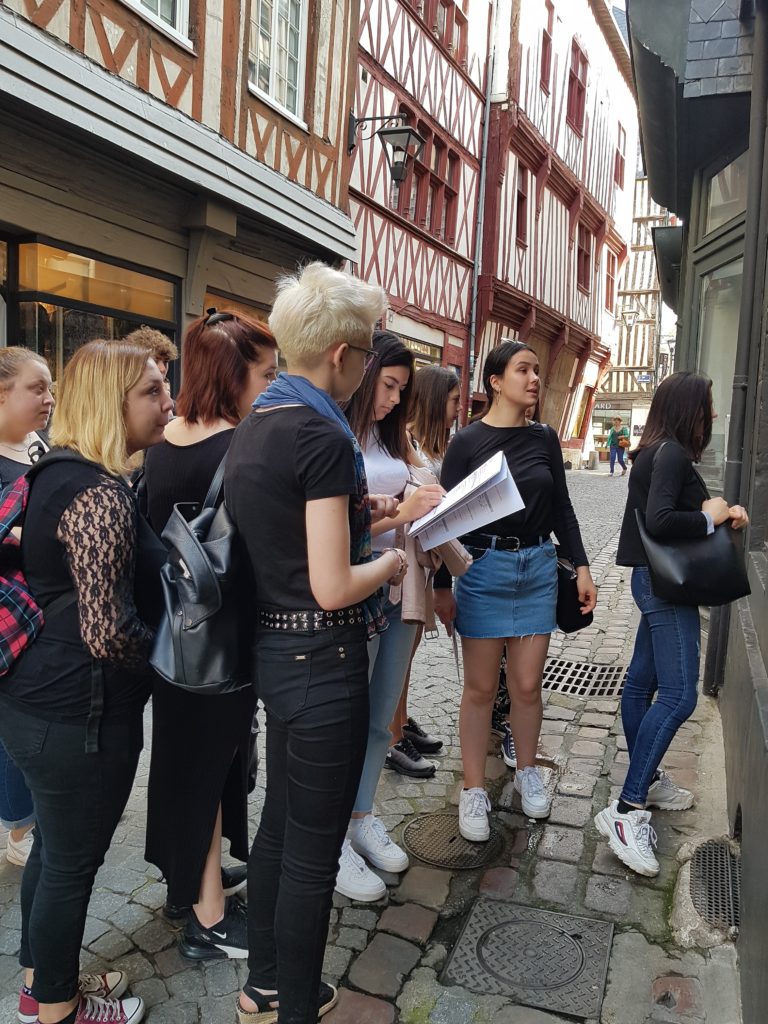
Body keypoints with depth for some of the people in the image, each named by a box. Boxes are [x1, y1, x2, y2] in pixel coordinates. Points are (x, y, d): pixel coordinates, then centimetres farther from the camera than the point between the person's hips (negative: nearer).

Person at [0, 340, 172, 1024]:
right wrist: (158, 657, -11)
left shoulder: (56, 475, 7)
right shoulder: (102, 495, -24)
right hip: (80, 716, -10)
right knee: (72, 863, 11)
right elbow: (107, 633, -31)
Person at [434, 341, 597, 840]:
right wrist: (442, 587, -6)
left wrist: (582, 566, 5)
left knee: (527, 684, 10)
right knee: (481, 687, 5)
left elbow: (562, 506, 11)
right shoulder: (468, 442, -6)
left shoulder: (544, 437, 6)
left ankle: (527, 771, 33)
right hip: (484, 568, -3)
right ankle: (475, 790, 19)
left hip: (539, 568, 3)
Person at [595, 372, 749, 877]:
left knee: (643, 680, 16)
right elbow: (660, 521, -28)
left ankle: (646, 779, 30)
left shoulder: (664, 452, 13)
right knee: (678, 696, -12)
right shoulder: (671, 454, -17)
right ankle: (626, 811, -11)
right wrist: (711, 517, -14)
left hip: (660, 581, 11)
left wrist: (722, 512, -1)